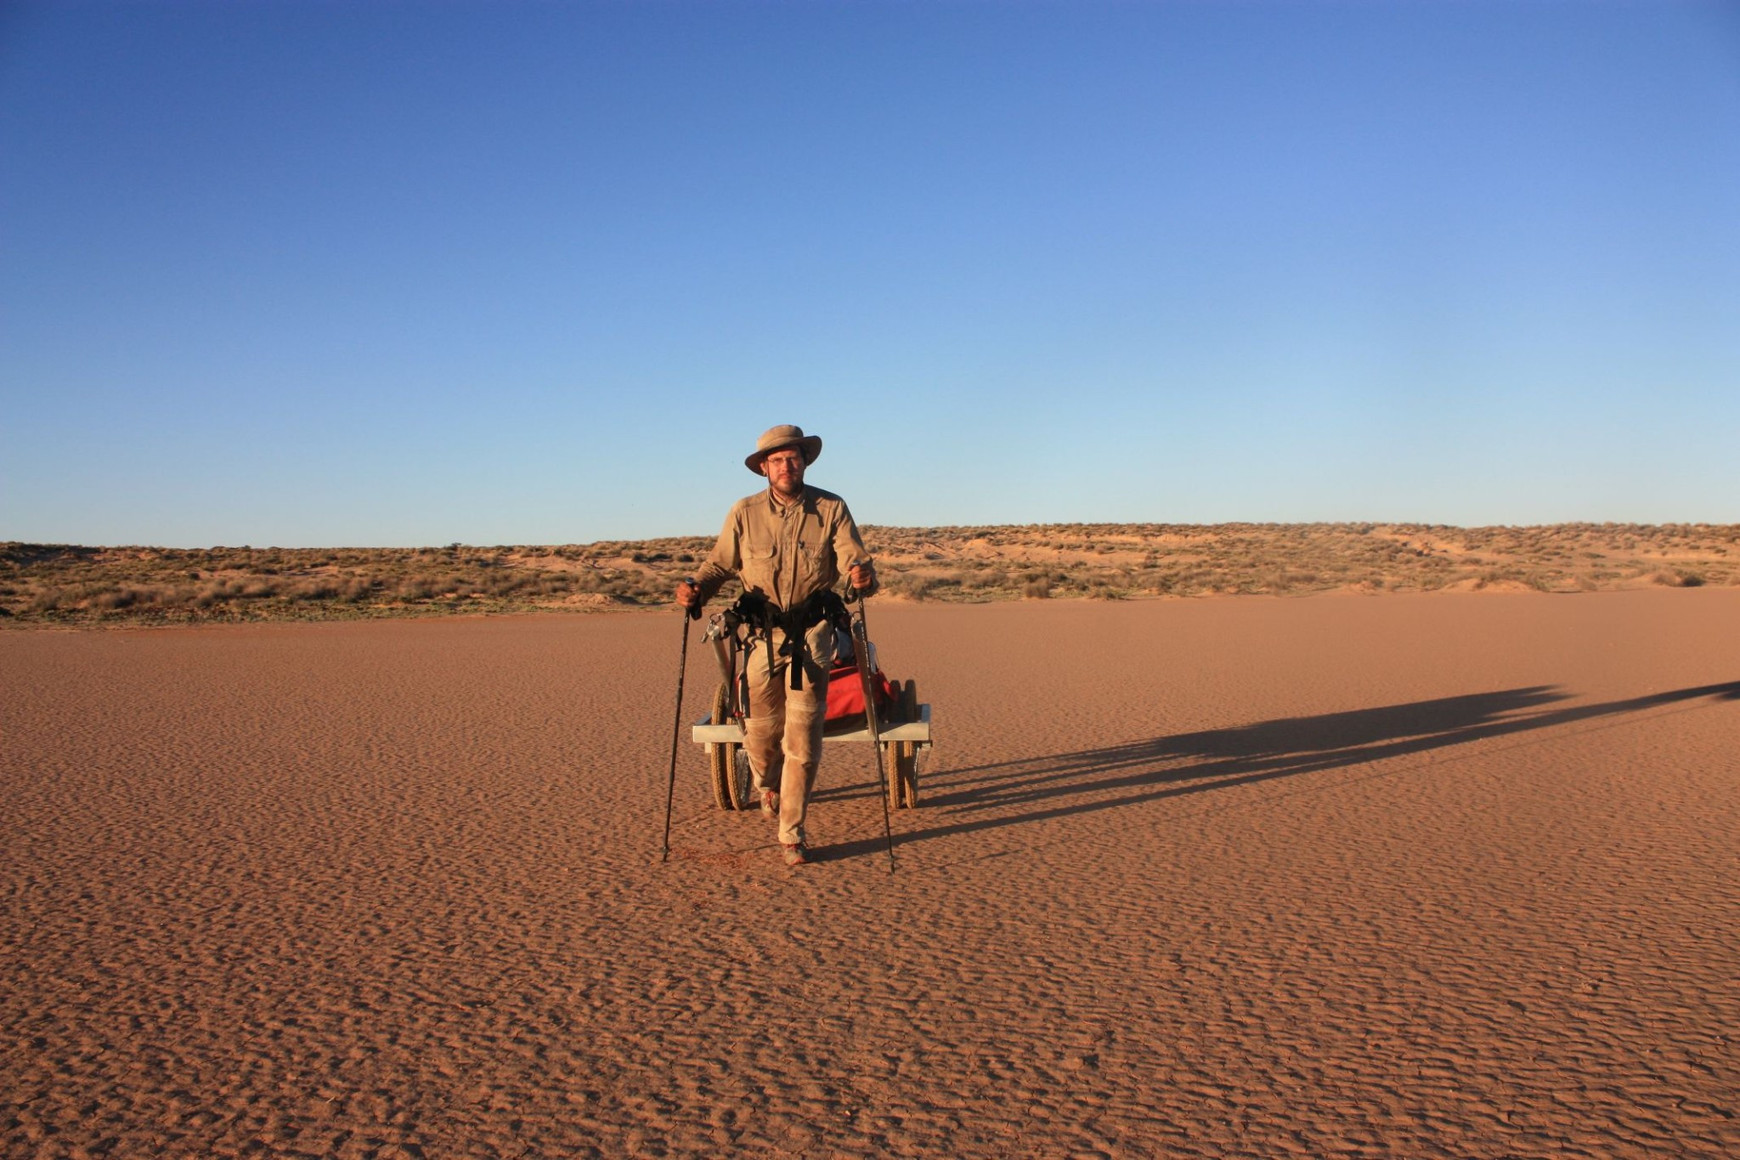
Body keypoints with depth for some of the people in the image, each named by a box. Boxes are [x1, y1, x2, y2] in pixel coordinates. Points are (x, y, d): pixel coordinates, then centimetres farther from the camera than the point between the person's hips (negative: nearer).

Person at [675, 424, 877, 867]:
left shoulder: (831, 509, -1)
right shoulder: (745, 513, 2)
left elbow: (855, 559, -9)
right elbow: (720, 564, 2)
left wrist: (863, 573, -33)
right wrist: (696, 588, -18)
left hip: (812, 634, -1)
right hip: (762, 634, 1)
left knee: (802, 737, -4)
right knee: (760, 730, 9)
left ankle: (791, 834, 9)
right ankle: (768, 785, 45)